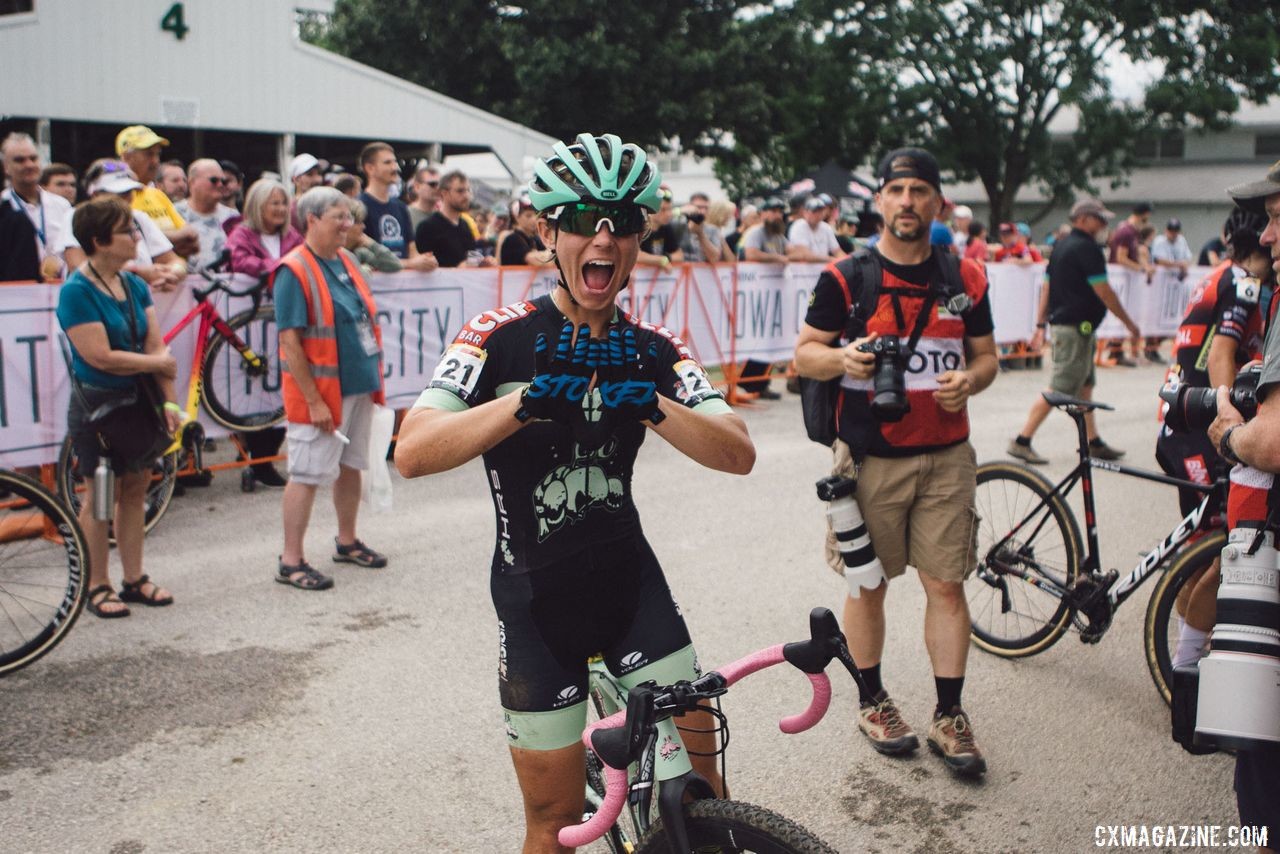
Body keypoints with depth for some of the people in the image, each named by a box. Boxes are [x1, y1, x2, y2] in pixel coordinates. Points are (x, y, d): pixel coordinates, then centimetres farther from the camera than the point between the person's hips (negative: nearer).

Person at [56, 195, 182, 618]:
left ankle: (135, 579, 23)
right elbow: (101, 357, -20)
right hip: (97, 405, -6)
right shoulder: (76, 292, -15)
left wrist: (168, 400, -5)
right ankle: (97, 587, 15)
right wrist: (158, 362, -9)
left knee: (135, 488, 12)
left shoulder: (135, 285, 6)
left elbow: (157, 345, 2)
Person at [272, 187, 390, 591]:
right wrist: (314, 401, -21)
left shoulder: (347, 261, 10)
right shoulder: (294, 271, -15)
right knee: (307, 474, -2)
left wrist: (374, 377, 13)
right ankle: (291, 561, 6)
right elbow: (290, 341, -19)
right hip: (320, 391, -8)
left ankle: (347, 541, 32)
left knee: (350, 465, 17)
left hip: (358, 386, 8)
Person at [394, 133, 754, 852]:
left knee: (697, 766, 3)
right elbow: (413, 454, -24)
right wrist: (527, 401, -36)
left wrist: (653, 407, -30)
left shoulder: (654, 350, -1)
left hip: (629, 576, 3)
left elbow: (739, 454, -13)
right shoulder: (503, 338, -12)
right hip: (535, 593, -3)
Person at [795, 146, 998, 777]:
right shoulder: (845, 278, -2)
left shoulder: (966, 279, 7)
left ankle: (949, 716, 17)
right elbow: (804, 354, 1)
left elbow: (986, 354, 14)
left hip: (945, 456, 2)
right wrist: (842, 358, -21)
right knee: (868, 584, 8)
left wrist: (970, 380, -9)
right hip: (870, 458, -2)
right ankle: (872, 702, 26)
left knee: (946, 585, 3)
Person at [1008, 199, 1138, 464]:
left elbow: (1046, 286, 14)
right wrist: (1128, 321, -4)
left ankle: (1094, 443, 22)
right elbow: (1104, 292, -14)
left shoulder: (1061, 245, 14)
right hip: (1077, 326, -10)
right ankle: (1022, 441, -8)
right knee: (1060, 389, -8)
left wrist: (1040, 325, 15)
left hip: (1061, 321, 10)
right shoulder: (1087, 248, -14)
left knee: (1085, 385, 15)